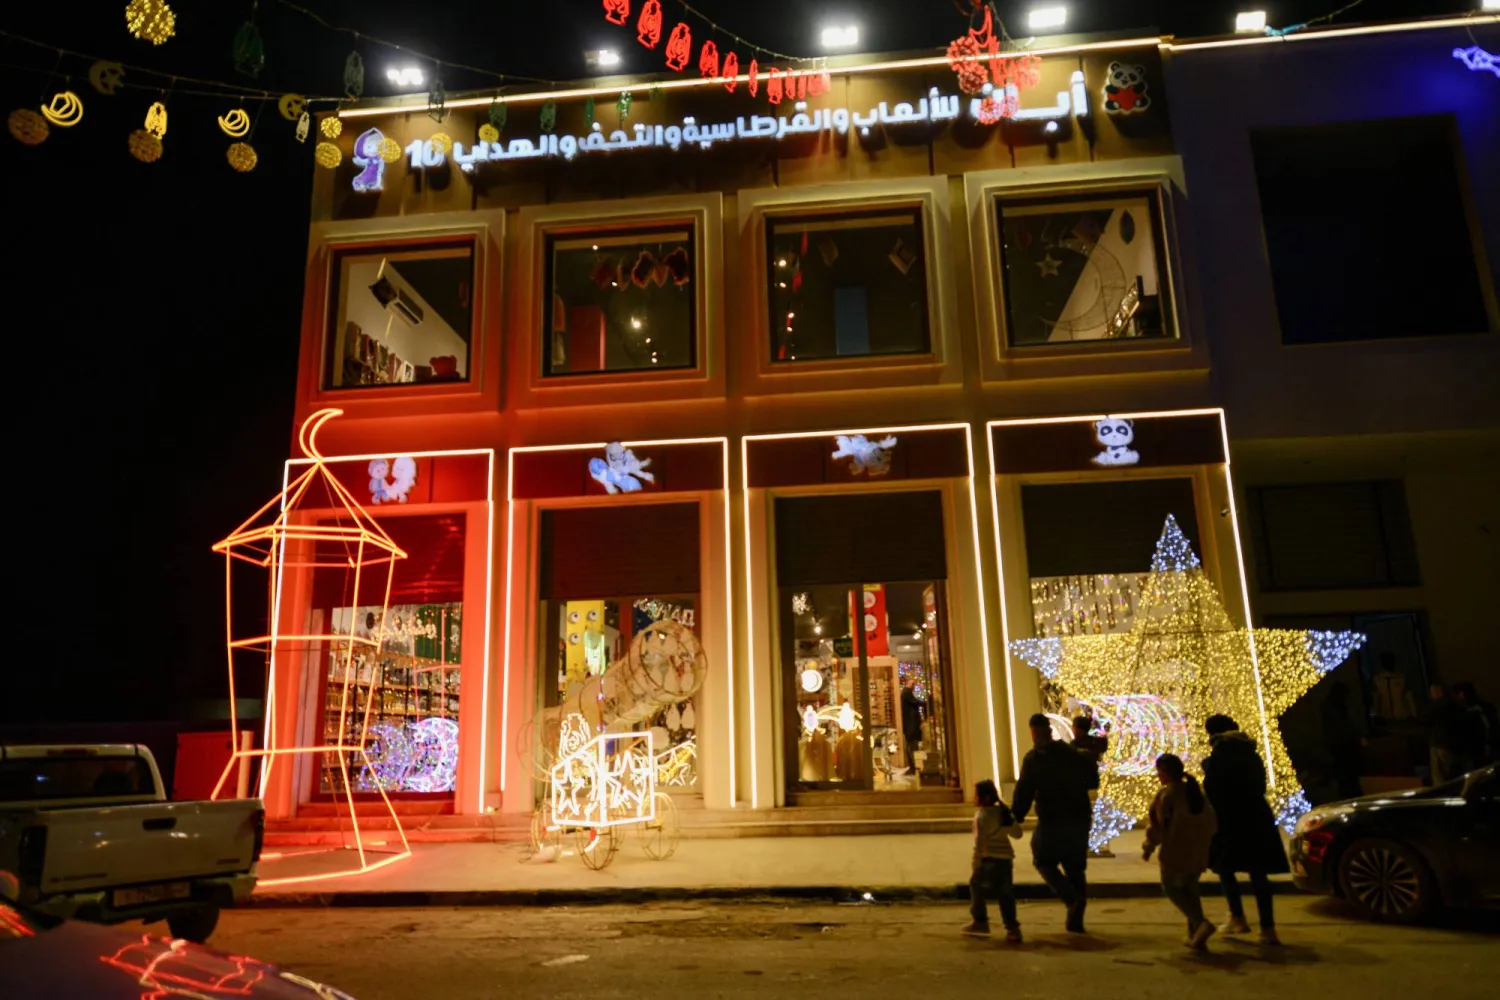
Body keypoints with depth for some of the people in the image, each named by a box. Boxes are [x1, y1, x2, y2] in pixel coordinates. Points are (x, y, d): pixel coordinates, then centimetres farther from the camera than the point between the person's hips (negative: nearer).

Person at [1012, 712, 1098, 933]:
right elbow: (1093, 781, 15)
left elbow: (1024, 792, -14)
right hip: (1079, 820, 5)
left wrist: (1016, 816, -7)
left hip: (1052, 821, -5)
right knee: (1076, 867, 15)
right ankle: (1076, 919, 15)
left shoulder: (1033, 758, -11)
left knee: (1043, 860, 14)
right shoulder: (1072, 754, 4)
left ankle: (1072, 898, -6)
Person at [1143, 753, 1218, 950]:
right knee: (1190, 889, 18)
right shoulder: (1196, 791, 10)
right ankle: (1195, 936, 15)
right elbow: (1210, 821, 15)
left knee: (1171, 887, 7)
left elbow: (1159, 825, -15)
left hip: (1176, 852, -7)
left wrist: (1148, 848, -4)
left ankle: (1200, 923, -12)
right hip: (1198, 852, 7)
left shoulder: (1166, 794, -13)